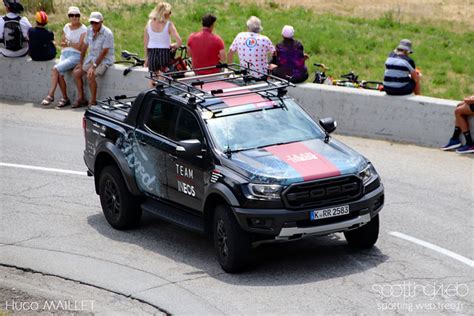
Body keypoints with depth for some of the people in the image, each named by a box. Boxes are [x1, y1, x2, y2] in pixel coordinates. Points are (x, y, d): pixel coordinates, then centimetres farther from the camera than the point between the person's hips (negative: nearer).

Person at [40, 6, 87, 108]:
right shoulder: (66, 27, 15)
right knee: (59, 74, -22)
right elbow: (61, 43, 17)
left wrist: (68, 43, 2)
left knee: (55, 69, -25)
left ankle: (51, 95, -19)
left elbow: (80, 46, -9)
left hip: (76, 55, -5)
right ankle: (65, 99, -11)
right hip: (65, 54, 5)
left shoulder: (83, 29, -2)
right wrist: (73, 44, 0)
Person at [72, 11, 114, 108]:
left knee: (91, 75, -29)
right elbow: (84, 46, 10)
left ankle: (93, 101, -16)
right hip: (91, 57, 8)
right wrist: (80, 62, 8)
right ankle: (81, 99, 8)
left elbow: (104, 53, -22)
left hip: (104, 60, -8)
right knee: (76, 72, -1)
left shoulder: (107, 33, -21)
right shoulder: (89, 30, 0)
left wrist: (94, 66, -25)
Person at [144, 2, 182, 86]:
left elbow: (145, 43, 5)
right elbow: (179, 42, -19)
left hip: (152, 54, 3)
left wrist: (146, 58, 14)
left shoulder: (149, 23, 1)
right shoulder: (169, 25, -9)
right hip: (165, 53, -3)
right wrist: (171, 46, 1)